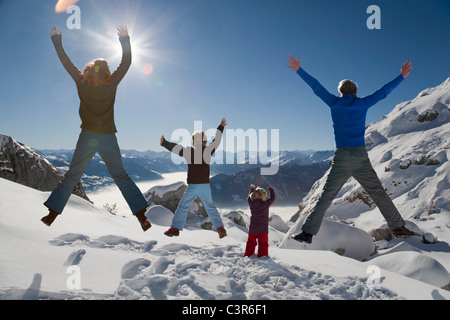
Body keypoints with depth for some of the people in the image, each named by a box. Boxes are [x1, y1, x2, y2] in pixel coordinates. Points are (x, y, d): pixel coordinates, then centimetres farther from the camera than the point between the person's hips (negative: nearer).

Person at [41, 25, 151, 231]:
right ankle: (141, 215, 0)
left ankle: (52, 213, 13)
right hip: (108, 139, 0)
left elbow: (66, 63, 10)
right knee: (121, 176, 5)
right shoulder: (111, 84, -3)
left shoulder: (82, 83, 0)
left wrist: (56, 40, 22)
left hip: (88, 137, 1)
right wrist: (125, 40, 10)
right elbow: (126, 63, 5)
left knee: (72, 175, 13)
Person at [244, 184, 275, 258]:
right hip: (263, 229, -3)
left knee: (251, 242, 17)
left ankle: (248, 255, 23)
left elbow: (249, 198, 13)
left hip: (252, 229, 3)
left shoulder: (251, 203, -10)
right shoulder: (266, 204, -16)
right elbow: (272, 198, 1)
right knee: (263, 244, 10)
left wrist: (252, 189, 27)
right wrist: (271, 189, 16)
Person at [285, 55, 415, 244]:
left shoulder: (335, 103, 4)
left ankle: (308, 232, -1)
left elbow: (315, 87, 9)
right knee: (378, 193, 13)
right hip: (361, 157, 1)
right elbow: (383, 92, 16)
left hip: (341, 158, -1)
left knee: (326, 196, 1)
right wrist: (402, 76, 29)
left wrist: (298, 70, 17)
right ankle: (398, 227, 20)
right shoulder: (362, 104, 5)